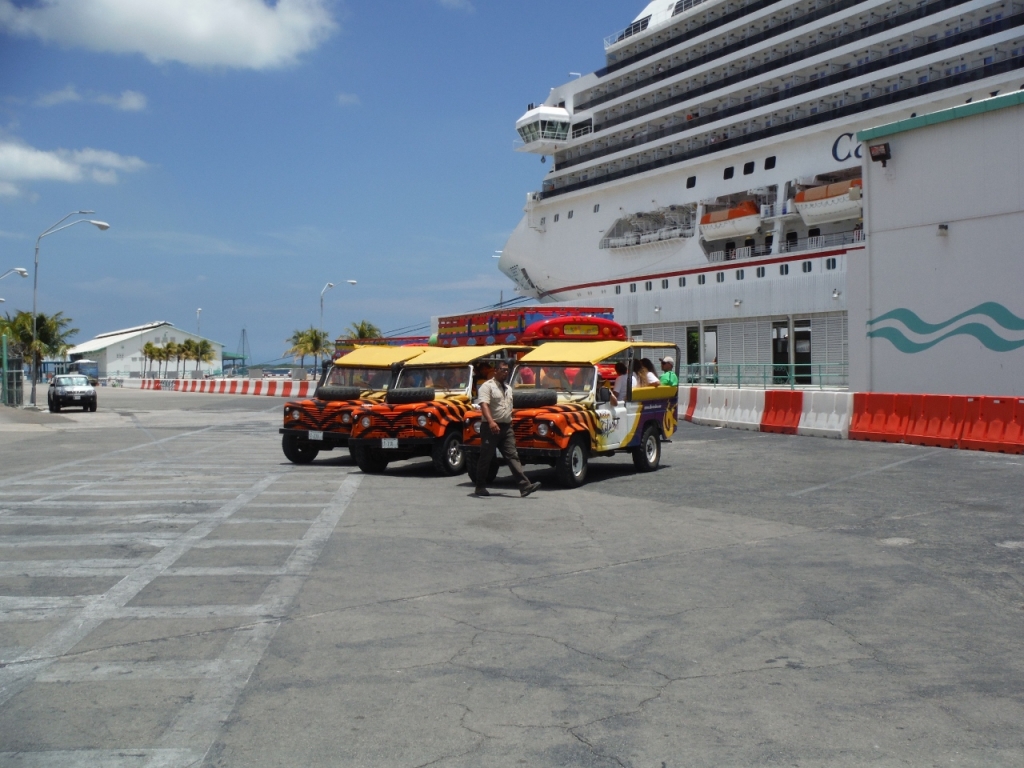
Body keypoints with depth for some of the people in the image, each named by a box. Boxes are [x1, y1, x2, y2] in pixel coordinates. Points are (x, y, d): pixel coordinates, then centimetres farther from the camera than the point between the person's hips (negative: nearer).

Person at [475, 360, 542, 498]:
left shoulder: (508, 388, 17)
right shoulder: (487, 386, -8)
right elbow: (484, 405, -22)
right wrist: (491, 422, -37)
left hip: (506, 427, 6)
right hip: (491, 428, -6)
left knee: (512, 456, -2)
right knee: (486, 458, 2)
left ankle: (525, 486, -11)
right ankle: (480, 487, 13)